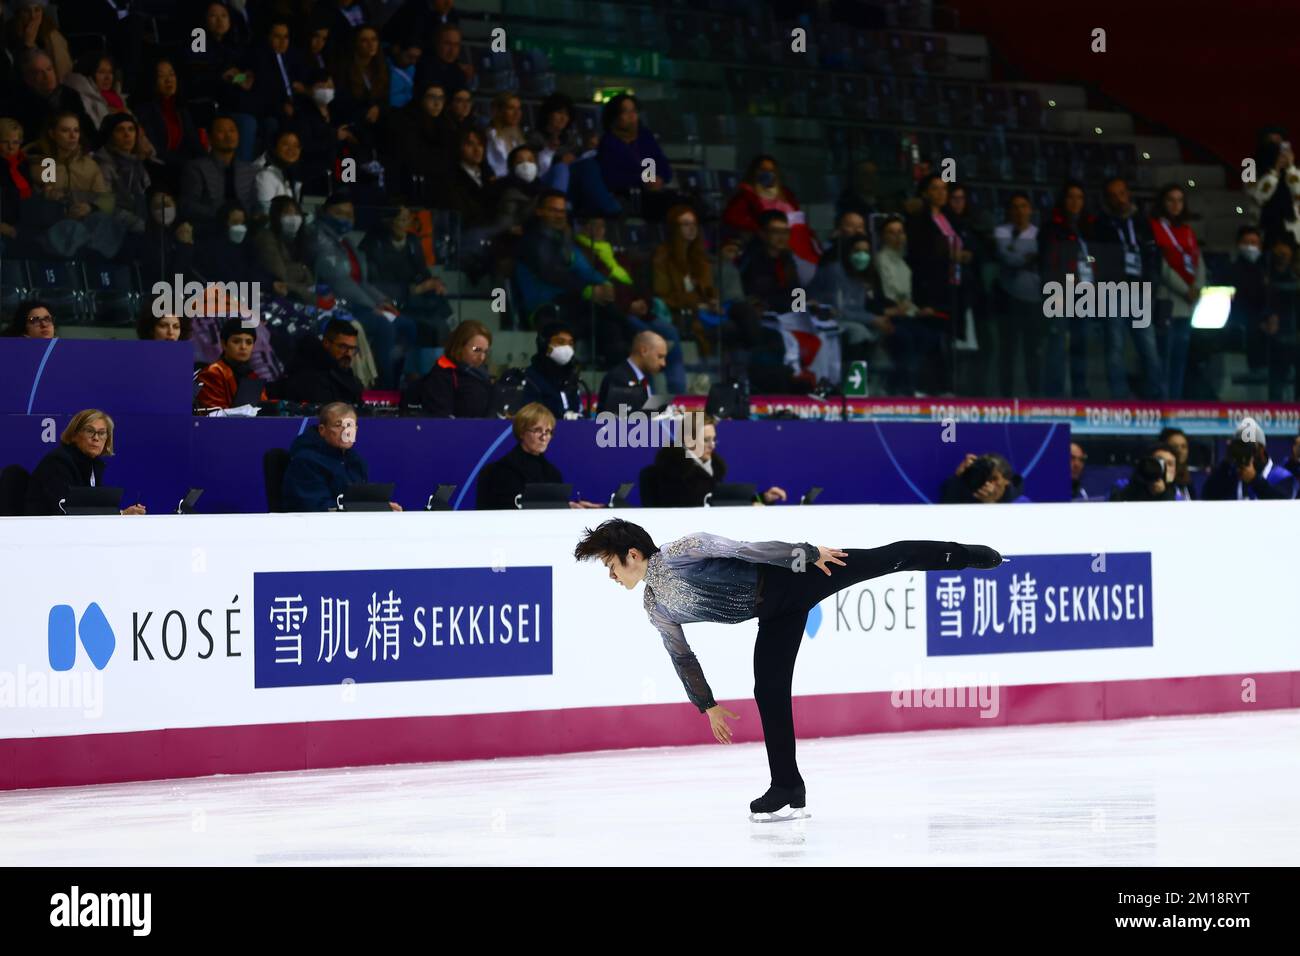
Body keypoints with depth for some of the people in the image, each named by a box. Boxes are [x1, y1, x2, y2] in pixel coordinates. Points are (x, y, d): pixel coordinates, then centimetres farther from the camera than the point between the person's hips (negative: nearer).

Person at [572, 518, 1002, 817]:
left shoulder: (680, 552, -19)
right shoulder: (655, 608, 4)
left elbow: (745, 549, -22)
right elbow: (682, 656, 17)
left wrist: (808, 552, -23)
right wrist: (707, 706, 23)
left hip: (790, 580, -7)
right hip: (775, 615, 7)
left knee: (880, 562, -4)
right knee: (769, 691, 1)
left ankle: (964, 555, 8)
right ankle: (787, 785, 5)